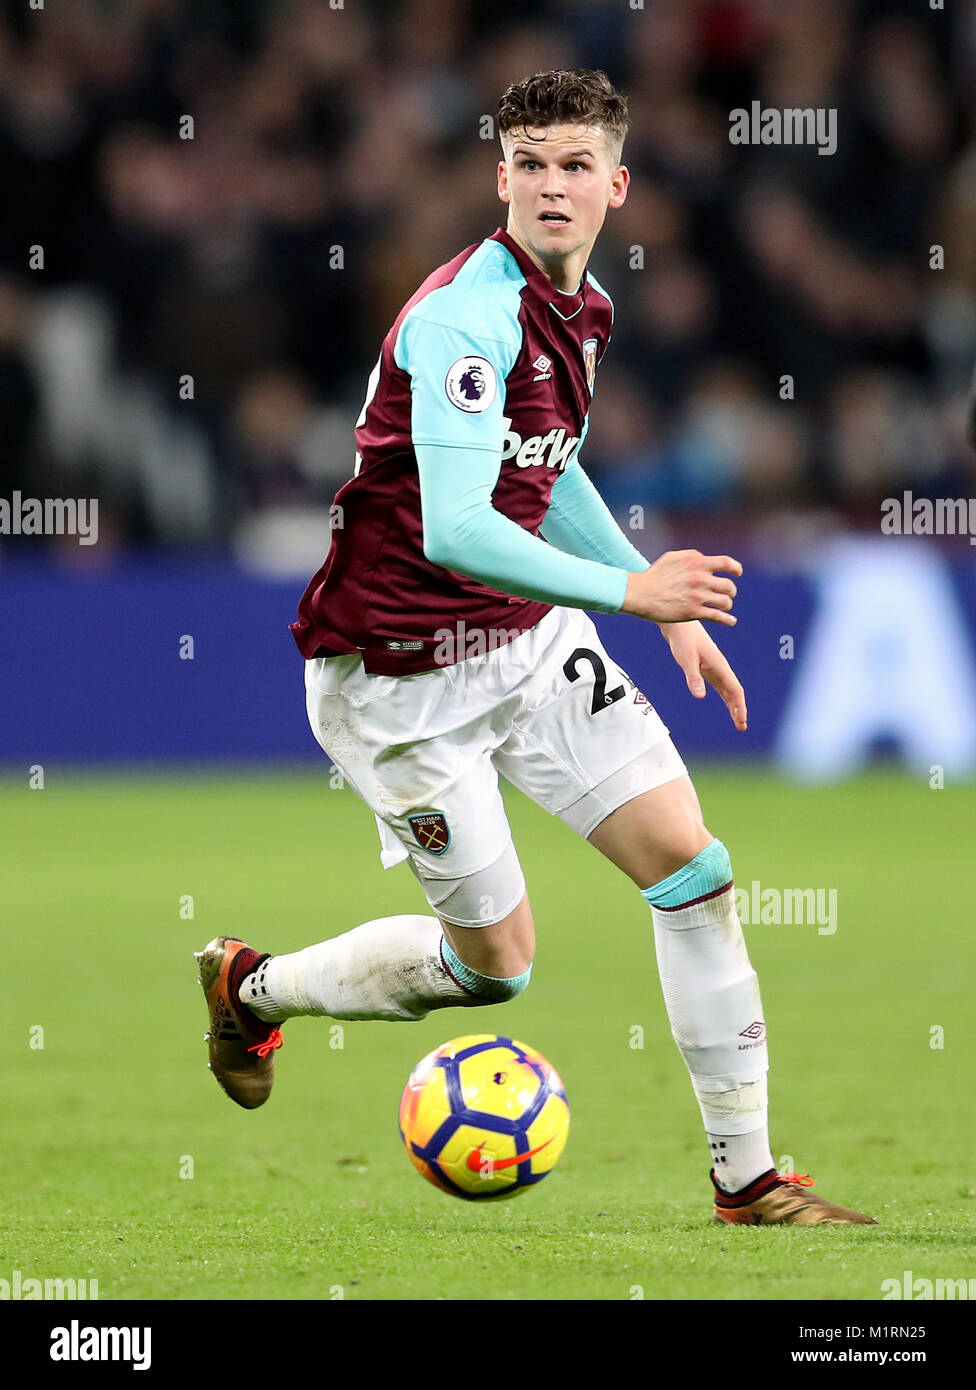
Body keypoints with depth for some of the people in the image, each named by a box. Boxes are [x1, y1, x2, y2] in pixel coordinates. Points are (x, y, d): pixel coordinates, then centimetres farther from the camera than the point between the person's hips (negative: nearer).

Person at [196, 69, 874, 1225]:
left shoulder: (578, 306, 5)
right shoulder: (466, 317, -24)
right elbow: (455, 531, -34)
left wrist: (674, 614, 19)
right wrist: (631, 593, -40)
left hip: (532, 637, 8)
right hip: (406, 673, -8)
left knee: (692, 864, -3)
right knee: (494, 960, 1)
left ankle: (747, 1176, 4)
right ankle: (252, 988, 28)